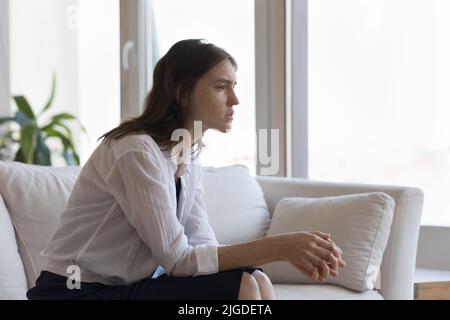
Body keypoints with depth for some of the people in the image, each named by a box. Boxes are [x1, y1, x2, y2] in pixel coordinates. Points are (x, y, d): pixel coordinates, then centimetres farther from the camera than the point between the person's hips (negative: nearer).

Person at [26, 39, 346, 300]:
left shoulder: (191, 158, 8)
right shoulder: (137, 151, -20)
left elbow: (204, 247, 1)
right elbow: (179, 259, -22)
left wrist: (289, 252, -14)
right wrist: (277, 246, -25)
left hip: (124, 288, 8)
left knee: (256, 282, -9)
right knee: (238, 287, -20)